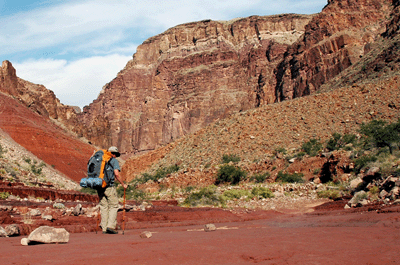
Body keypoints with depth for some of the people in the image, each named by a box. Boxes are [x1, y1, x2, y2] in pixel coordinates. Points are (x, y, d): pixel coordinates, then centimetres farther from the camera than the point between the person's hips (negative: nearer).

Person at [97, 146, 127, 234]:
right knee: (113, 206, 4)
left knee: (104, 207, 10)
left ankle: (104, 228, 8)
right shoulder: (114, 161, 0)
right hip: (109, 187, -5)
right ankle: (111, 226, -6)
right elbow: (117, 174, -11)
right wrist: (123, 184, -1)